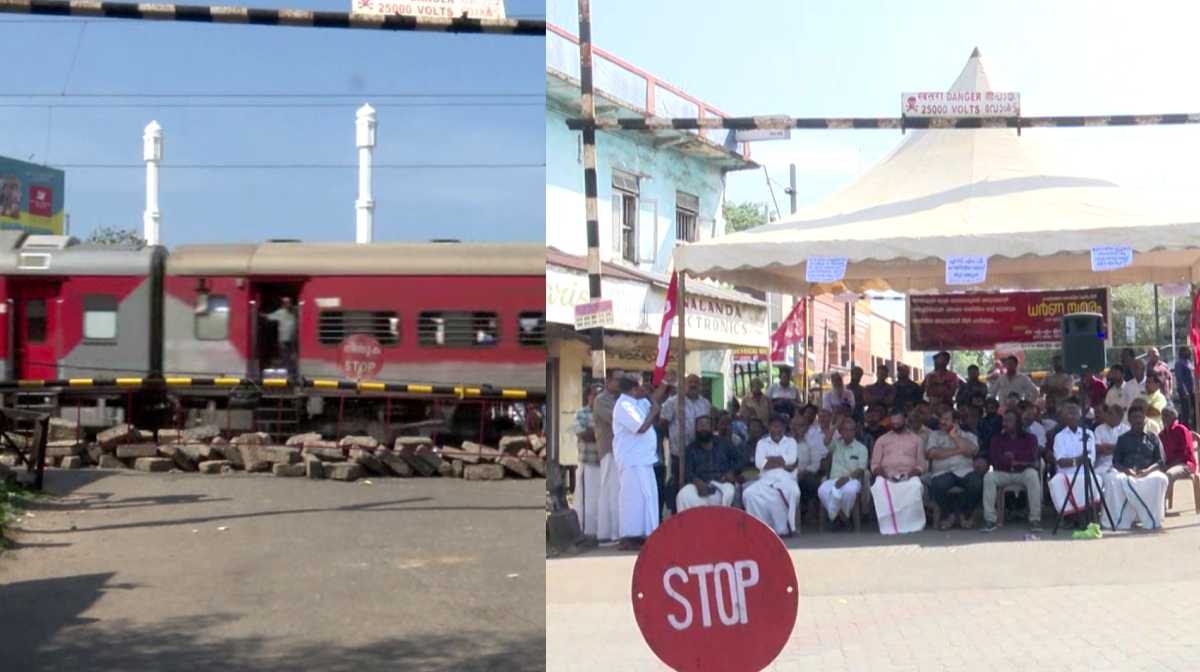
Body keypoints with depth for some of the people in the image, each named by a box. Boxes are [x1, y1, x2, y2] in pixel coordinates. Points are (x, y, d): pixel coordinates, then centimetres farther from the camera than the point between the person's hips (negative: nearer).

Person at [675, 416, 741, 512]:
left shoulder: (724, 444, 17)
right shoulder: (691, 449, 15)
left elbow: (739, 461, 17)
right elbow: (687, 472, 6)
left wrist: (732, 472, -5)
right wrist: (697, 481, -16)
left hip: (723, 482, -1)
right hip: (701, 484, 1)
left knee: (728, 494, -37)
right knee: (683, 496, -31)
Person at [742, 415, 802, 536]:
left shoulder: (791, 441, 16)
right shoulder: (762, 442, 16)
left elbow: (791, 460, -5)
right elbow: (759, 463, -2)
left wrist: (769, 459, -1)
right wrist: (782, 463, -5)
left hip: (785, 478, -1)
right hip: (766, 479, 1)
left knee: (793, 491, -37)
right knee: (749, 493, -29)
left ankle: (784, 527, -23)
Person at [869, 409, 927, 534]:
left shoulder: (915, 439, 21)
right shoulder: (882, 440, 21)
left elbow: (921, 464, 12)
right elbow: (875, 464, 12)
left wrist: (909, 474, -10)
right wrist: (885, 475, -10)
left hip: (909, 477, 0)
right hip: (886, 477, 0)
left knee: (915, 486, -38)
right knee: (880, 487, -37)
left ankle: (911, 524, -30)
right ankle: (890, 526, -37)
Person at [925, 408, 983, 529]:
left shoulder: (968, 435, 18)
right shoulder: (934, 435, 18)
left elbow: (971, 450, -5)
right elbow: (932, 453, -3)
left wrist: (954, 436, 0)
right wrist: (958, 451, -4)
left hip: (965, 471, 1)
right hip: (942, 473, -1)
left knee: (977, 482, -33)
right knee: (938, 486, -36)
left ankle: (965, 514, -2)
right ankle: (949, 514, -3)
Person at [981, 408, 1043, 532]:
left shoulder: (1029, 438, 9)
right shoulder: (997, 438, 12)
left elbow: (1032, 456, -9)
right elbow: (995, 459, -4)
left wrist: (1013, 455, -5)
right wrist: (1019, 460, -8)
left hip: (1023, 472, -1)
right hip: (1003, 473, 2)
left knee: (1033, 474, -36)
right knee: (989, 476, -30)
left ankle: (1035, 519, -31)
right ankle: (989, 520, -30)